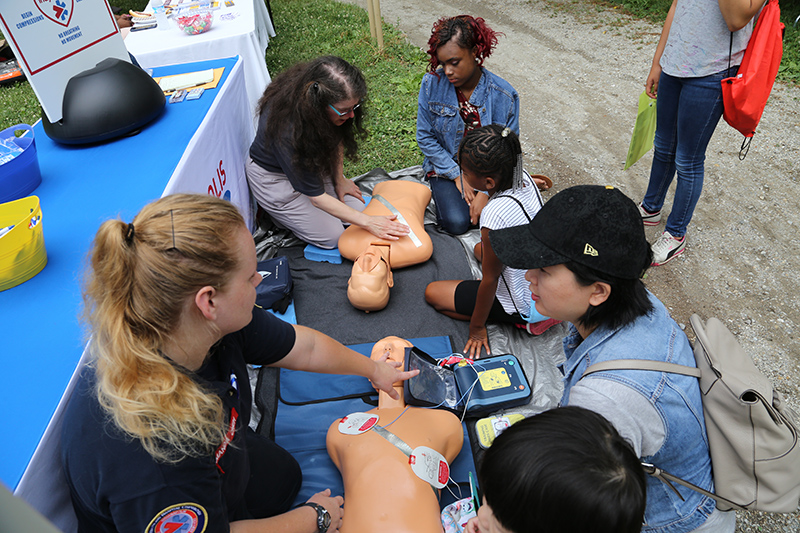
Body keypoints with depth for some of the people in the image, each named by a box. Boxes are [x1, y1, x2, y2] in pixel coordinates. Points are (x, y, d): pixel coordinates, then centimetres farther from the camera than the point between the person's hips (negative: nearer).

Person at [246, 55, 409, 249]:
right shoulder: (287, 128, -41)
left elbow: (337, 138, 1)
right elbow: (317, 197, -34)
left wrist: (339, 179, -2)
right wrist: (368, 222, -35)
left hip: (311, 162, 7)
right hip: (273, 175, -6)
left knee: (356, 207, 0)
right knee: (332, 237, -8)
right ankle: (274, 210, 11)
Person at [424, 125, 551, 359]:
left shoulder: (495, 214, -36)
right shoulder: (523, 179, -13)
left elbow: (489, 280, -21)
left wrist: (477, 327, -7)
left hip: (524, 306, -8)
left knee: (432, 292, 4)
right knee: (481, 249, 32)